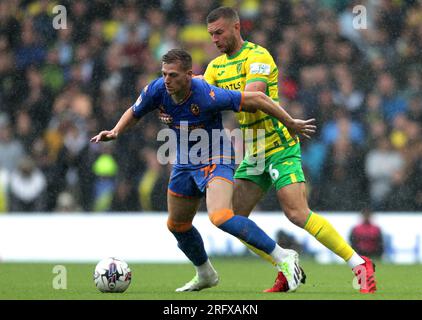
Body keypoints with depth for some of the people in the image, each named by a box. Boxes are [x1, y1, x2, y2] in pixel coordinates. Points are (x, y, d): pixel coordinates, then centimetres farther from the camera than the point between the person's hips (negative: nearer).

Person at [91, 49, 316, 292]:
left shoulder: (207, 96, -30)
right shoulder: (157, 90, -13)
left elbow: (257, 99, -22)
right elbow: (134, 113, 9)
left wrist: (291, 122, -16)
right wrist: (115, 132, -9)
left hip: (216, 161, -7)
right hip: (185, 163, 8)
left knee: (220, 217, -30)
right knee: (177, 225, 18)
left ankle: (283, 257, -21)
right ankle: (205, 275, 43)